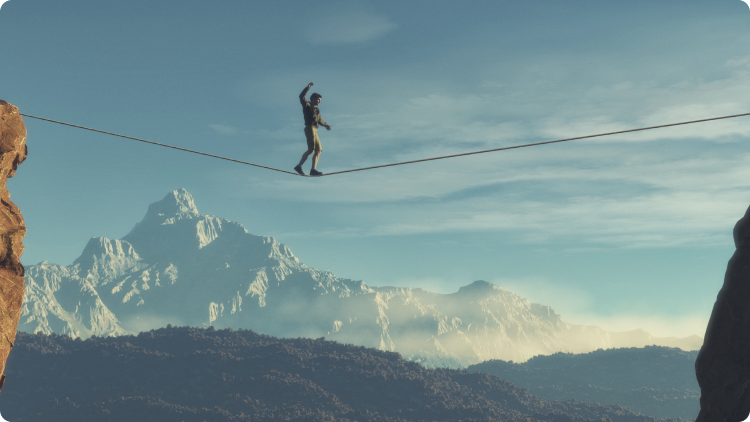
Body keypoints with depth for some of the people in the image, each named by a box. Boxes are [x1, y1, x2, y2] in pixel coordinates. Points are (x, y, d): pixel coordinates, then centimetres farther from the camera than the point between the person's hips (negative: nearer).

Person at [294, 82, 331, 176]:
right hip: (310, 128, -9)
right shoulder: (307, 105, 5)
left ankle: (313, 170, -7)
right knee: (311, 149, -20)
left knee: (318, 150, 0)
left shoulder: (316, 110, 27)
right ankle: (299, 166, -20)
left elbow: (320, 120, 41)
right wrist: (308, 88, -21)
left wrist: (326, 125, 53)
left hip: (314, 130, 9)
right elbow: (301, 97, -14)